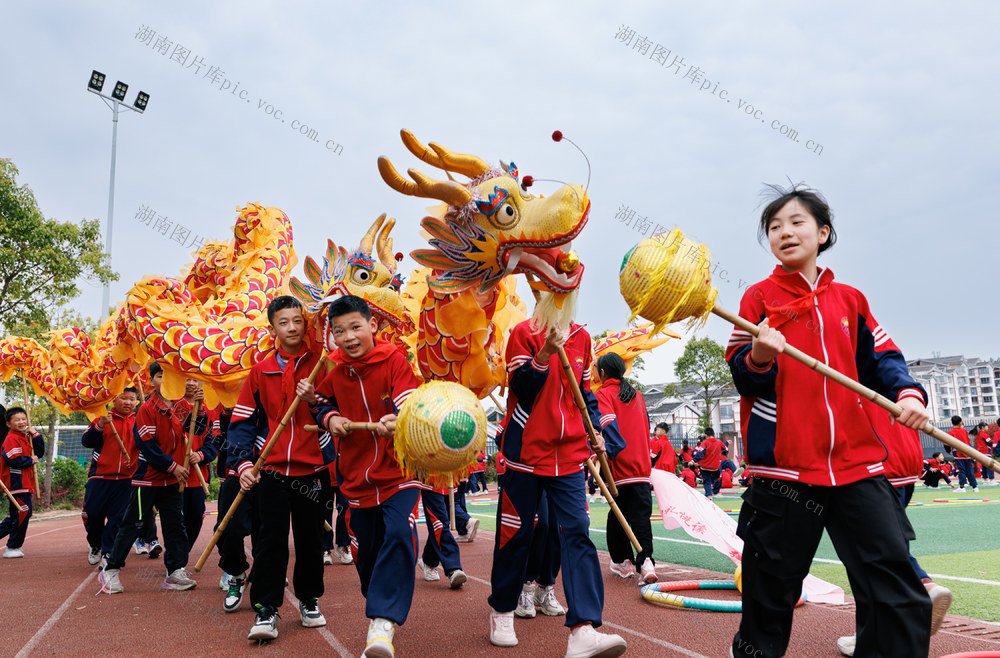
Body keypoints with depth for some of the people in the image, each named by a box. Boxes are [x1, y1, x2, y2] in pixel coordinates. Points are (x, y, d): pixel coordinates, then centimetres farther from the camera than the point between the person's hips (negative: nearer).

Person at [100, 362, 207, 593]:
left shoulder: (180, 407, 6)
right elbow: (148, 445, -15)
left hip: (173, 479, 5)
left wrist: (199, 408, -10)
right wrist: (173, 466, -15)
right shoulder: (147, 408, -10)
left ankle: (176, 572, 11)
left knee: (175, 524, 6)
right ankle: (111, 570, 15)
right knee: (133, 524, 1)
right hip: (148, 478, -5)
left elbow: (199, 429, 7)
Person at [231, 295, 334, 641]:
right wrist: (245, 462, -10)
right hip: (271, 469, 0)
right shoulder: (261, 370, 4)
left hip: (312, 468, 0)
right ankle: (266, 610, 8)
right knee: (270, 538, -2)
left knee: (310, 538, 10)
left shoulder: (320, 365, 1)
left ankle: (309, 600, 27)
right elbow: (242, 421, 3)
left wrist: (316, 400, -17)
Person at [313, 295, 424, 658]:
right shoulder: (333, 370, 2)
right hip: (356, 474, 4)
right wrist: (330, 418, -3)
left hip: (398, 470, -4)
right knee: (365, 552, 11)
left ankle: (382, 624, -21)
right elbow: (322, 403, 19)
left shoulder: (394, 359, -10)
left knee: (399, 535, -24)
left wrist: (396, 421, -40)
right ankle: (380, 610, 36)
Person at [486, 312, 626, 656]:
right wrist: (545, 353, -25)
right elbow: (520, 390, -13)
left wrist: (595, 431, 10)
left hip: (570, 455, 4)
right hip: (526, 451, -3)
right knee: (515, 533, 7)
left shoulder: (581, 337, 11)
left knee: (577, 533, -8)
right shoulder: (524, 333, -4)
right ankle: (502, 612, 28)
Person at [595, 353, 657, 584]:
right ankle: (645, 561, -14)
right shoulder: (637, 396, 15)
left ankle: (622, 561, 20)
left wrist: (614, 454, -17)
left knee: (618, 515, 10)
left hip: (618, 468, -4)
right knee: (641, 515, 1)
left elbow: (609, 426, -19)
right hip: (642, 465, 4)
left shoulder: (603, 394, -4)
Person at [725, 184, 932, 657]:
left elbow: (881, 357, 17)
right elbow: (742, 379, 0)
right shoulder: (760, 296, 3)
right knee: (772, 588, 7)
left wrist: (907, 391, -3)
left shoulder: (849, 298, 13)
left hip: (857, 462, 3)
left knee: (898, 593, 0)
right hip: (784, 465, -3)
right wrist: (759, 358, -21)